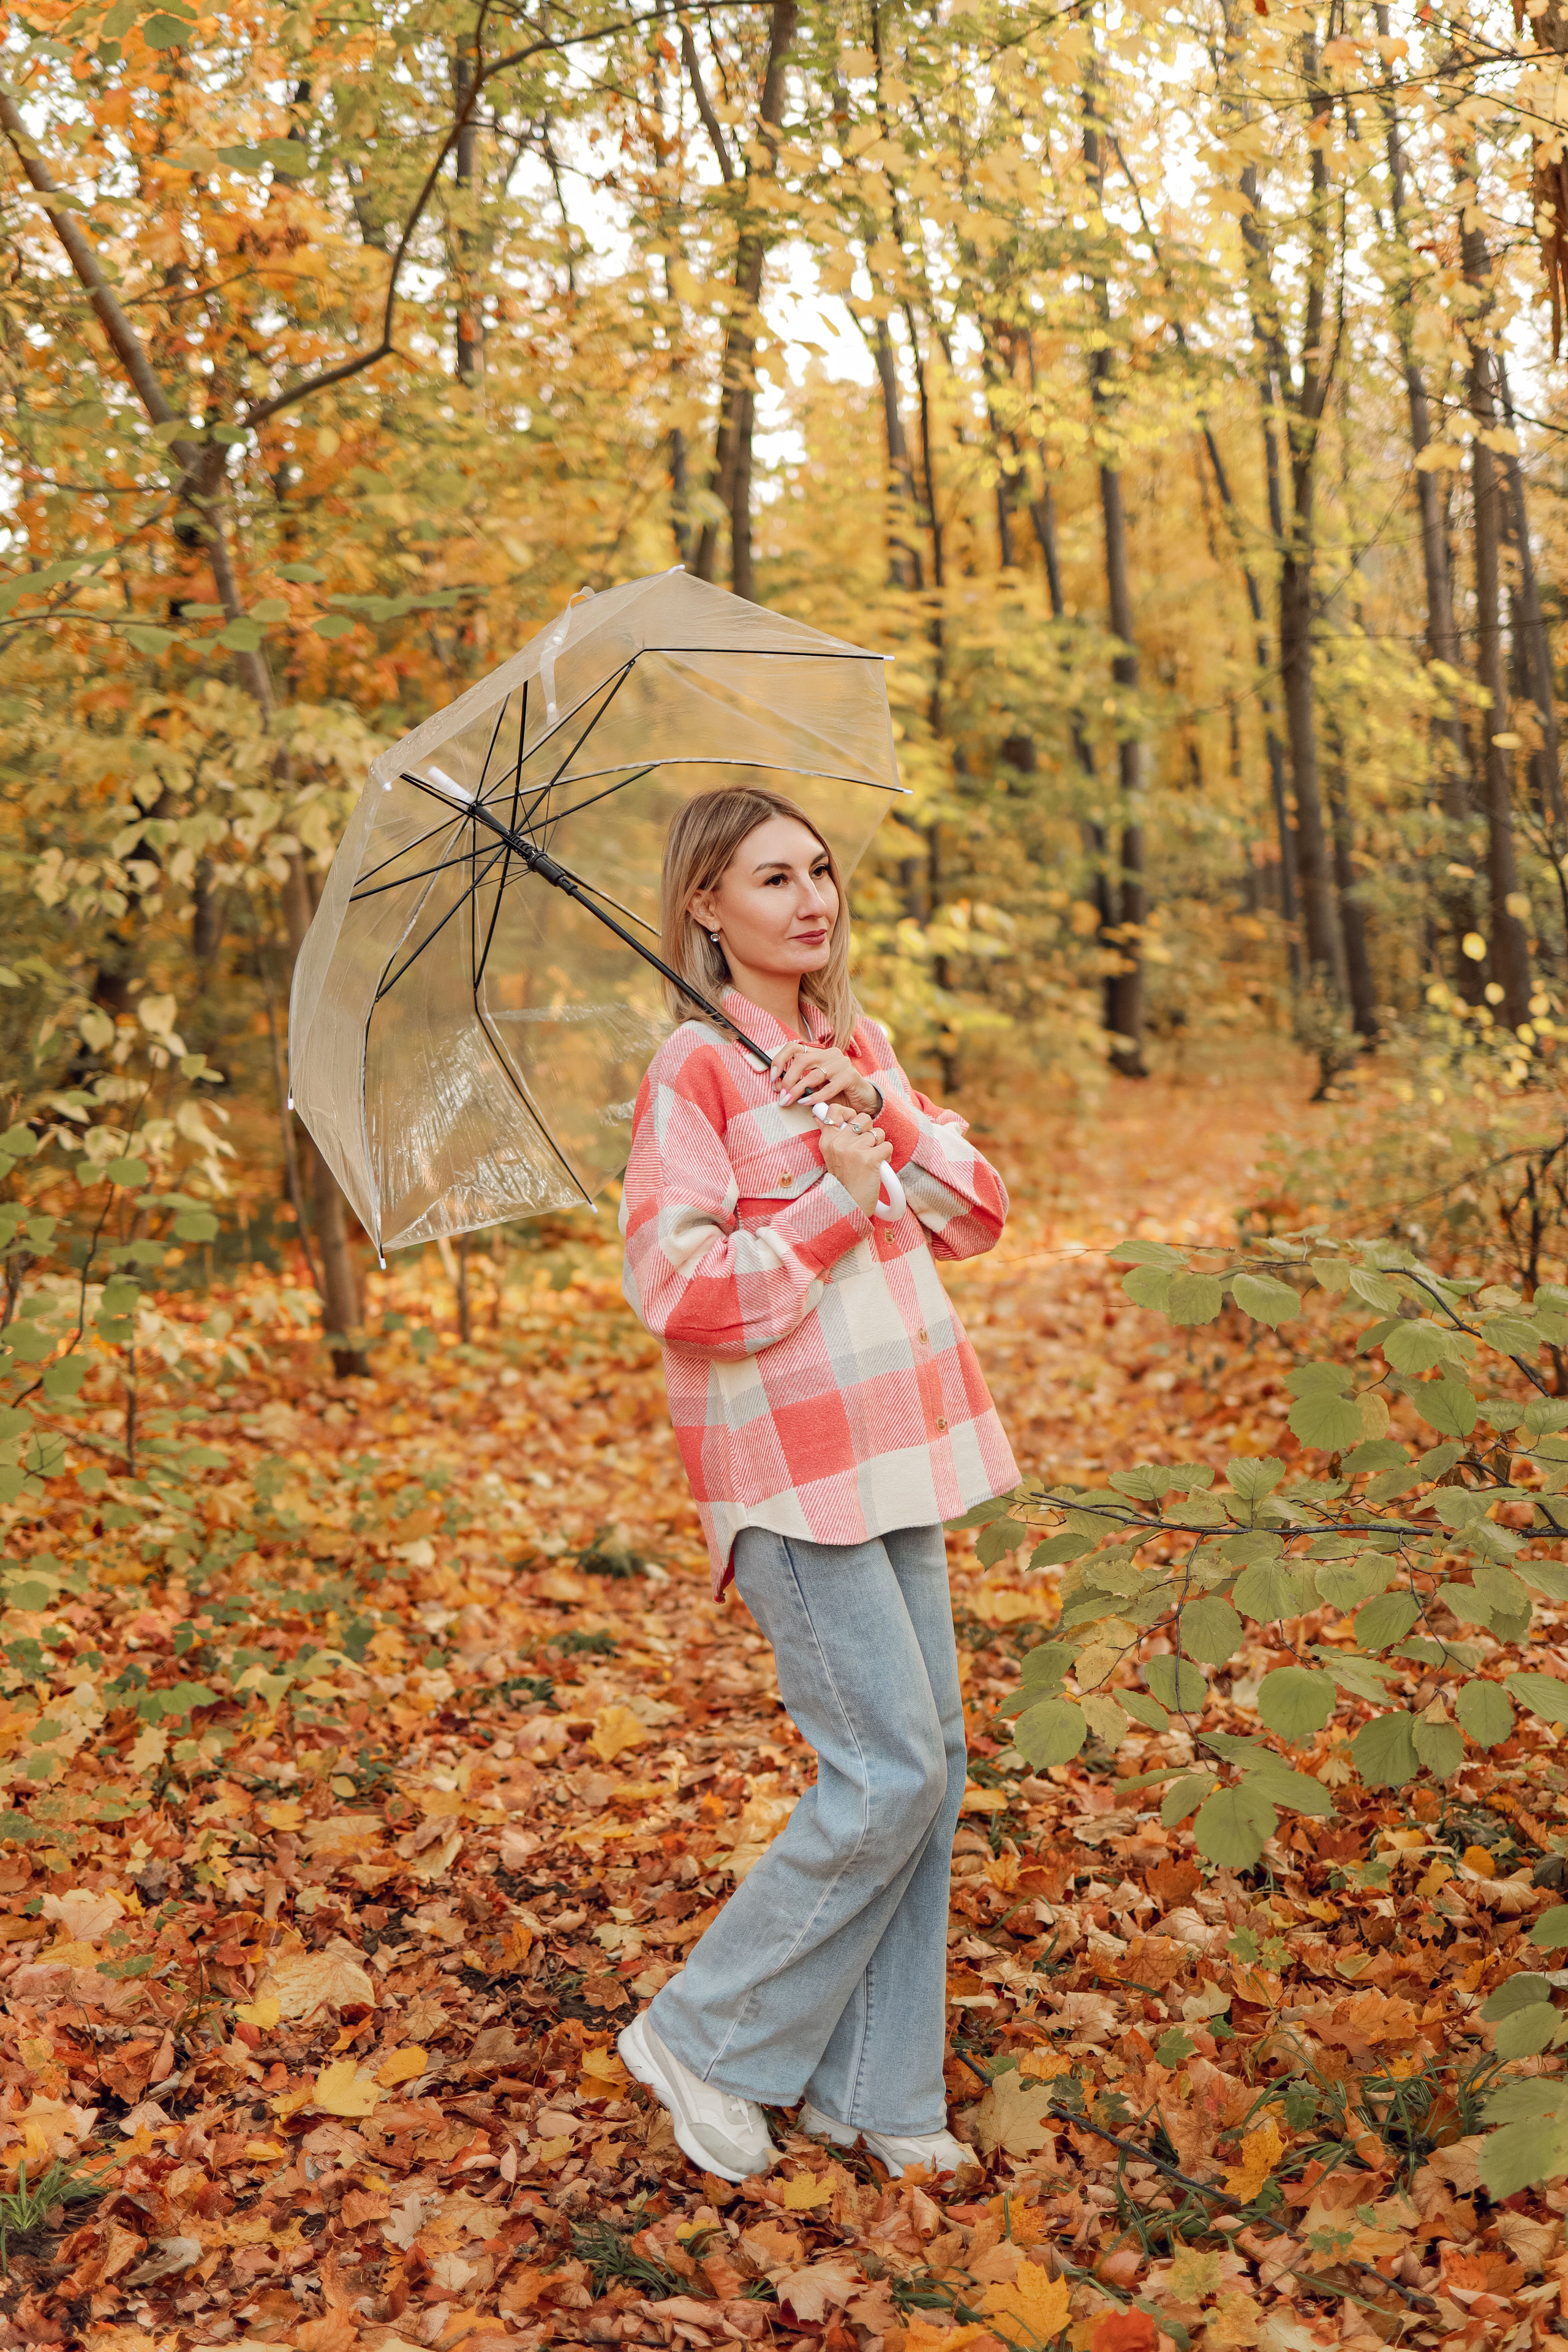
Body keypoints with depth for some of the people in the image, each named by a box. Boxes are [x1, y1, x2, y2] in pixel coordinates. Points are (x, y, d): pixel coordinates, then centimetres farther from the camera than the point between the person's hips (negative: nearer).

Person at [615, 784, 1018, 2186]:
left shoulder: (859, 1044, 13)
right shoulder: (693, 1069, -10)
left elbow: (979, 1216, 9)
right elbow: (679, 1290, -17)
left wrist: (887, 1117, -7)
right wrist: (837, 1203, -19)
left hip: (891, 1446, 8)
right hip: (789, 1459, -8)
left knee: (929, 1761, 9)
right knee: (889, 1769, -8)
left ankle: (875, 2087, 23)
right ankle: (705, 2042, 11)